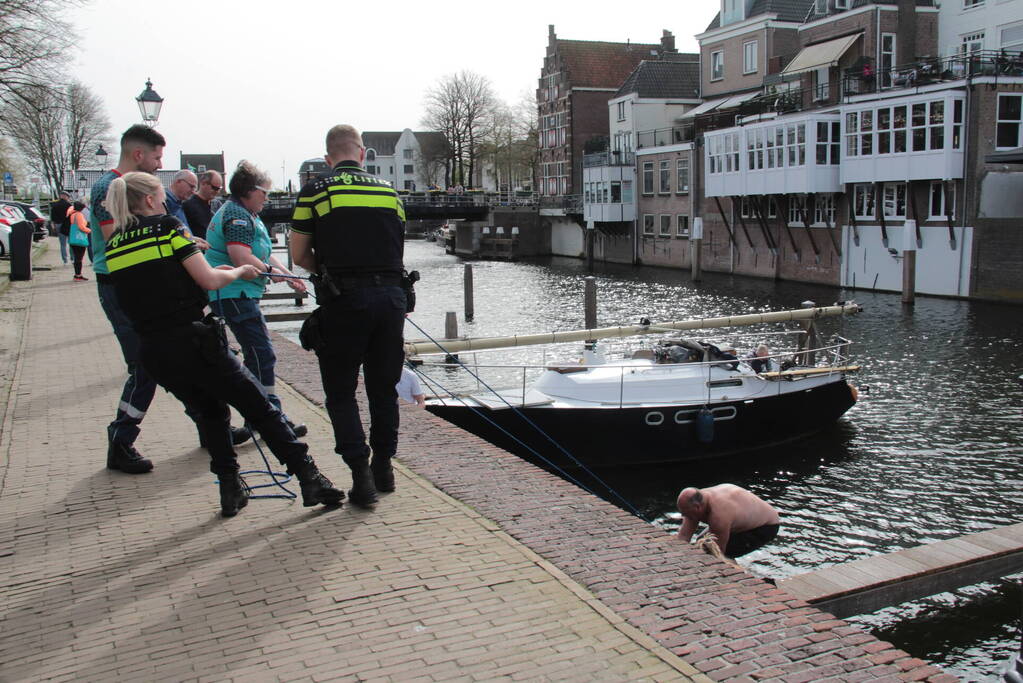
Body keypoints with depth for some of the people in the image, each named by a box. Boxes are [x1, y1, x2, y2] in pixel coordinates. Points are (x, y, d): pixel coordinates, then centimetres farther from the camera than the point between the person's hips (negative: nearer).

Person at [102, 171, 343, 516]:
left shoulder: (114, 245, 13)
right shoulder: (167, 226, -4)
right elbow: (208, 280, -8)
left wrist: (215, 271, 21)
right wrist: (239, 273, 12)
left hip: (152, 352, 6)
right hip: (192, 342, -6)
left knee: (210, 412, 25)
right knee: (260, 407, 2)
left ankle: (230, 488, 20)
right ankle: (310, 479, 3)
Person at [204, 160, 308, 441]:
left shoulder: (247, 215, 21)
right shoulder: (237, 215, -13)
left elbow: (263, 256, 23)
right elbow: (242, 258, -24)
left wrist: (289, 276, 11)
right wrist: (271, 271, -10)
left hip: (240, 295, 12)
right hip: (234, 294, -12)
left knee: (257, 354, 17)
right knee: (262, 354, -11)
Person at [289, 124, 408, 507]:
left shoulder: (316, 190, 2)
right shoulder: (389, 191, 13)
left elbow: (299, 255, 3)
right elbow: (398, 248, 14)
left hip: (344, 300, -4)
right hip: (390, 295, 4)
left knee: (341, 392, 7)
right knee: (384, 387, 16)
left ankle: (361, 475, -1)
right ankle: (384, 467, 24)